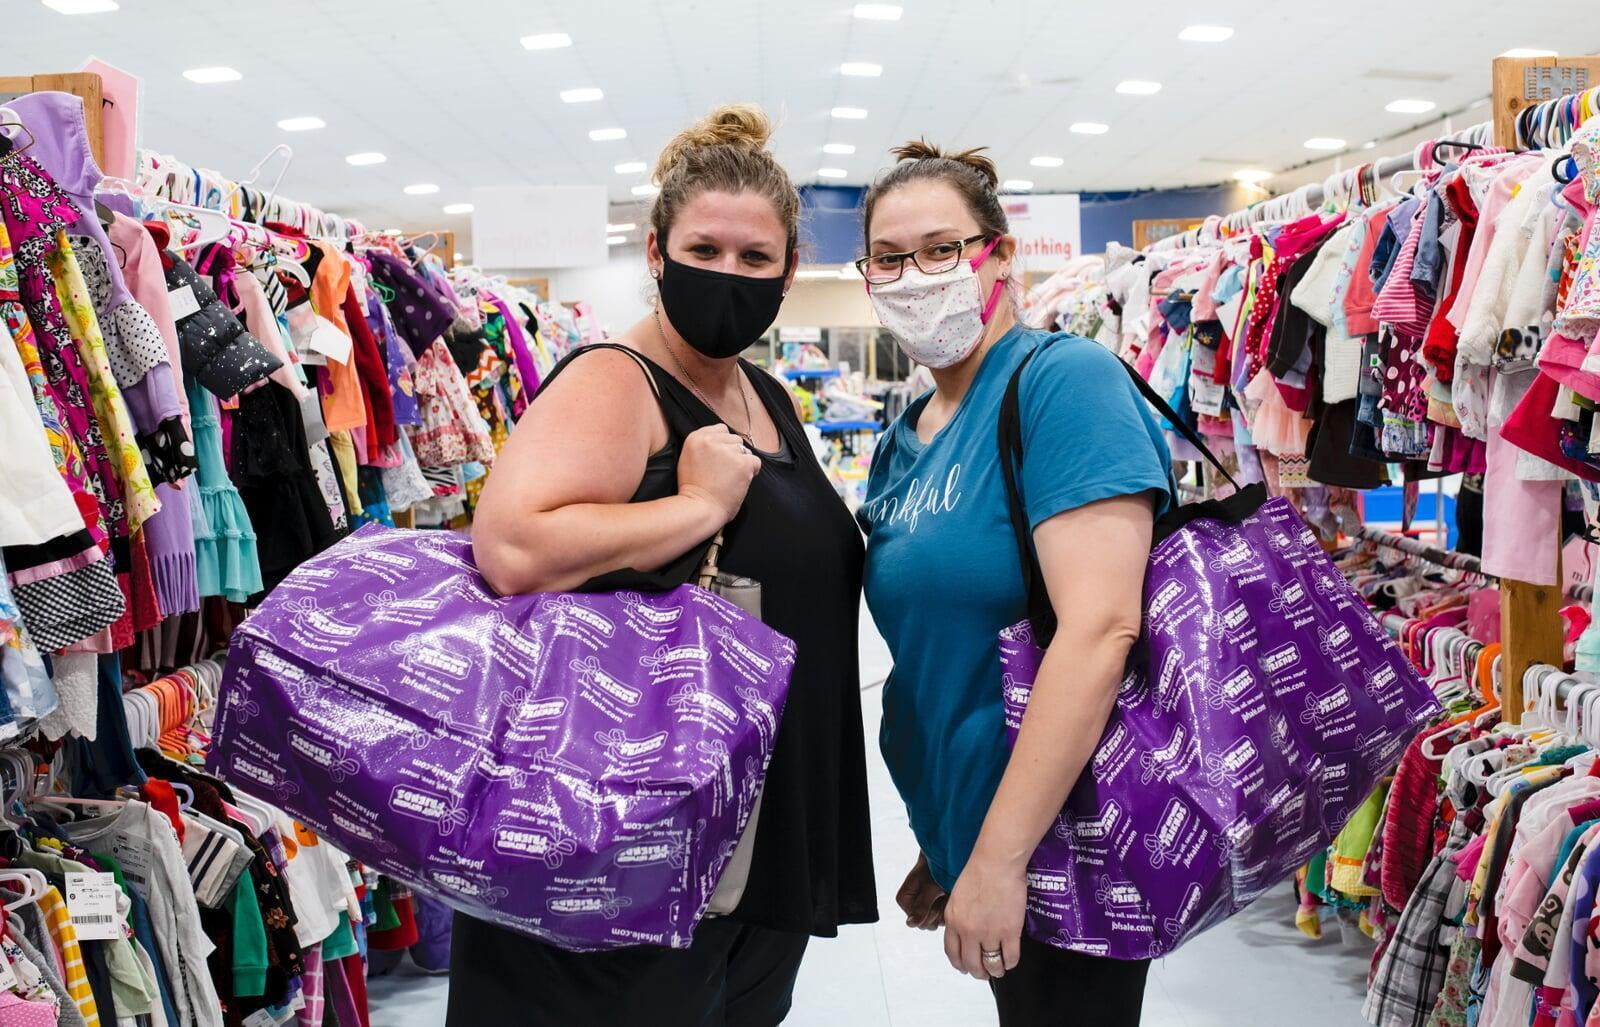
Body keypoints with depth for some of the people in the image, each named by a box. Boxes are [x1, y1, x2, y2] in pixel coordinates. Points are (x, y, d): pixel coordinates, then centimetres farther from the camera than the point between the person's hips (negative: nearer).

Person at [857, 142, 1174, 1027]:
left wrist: (999, 857, -25)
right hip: (968, 838, 8)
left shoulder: (1064, 379, -15)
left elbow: (1100, 629, -25)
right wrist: (939, 850, 17)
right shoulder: (903, 443, 9)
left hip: (1056, 848, -7)